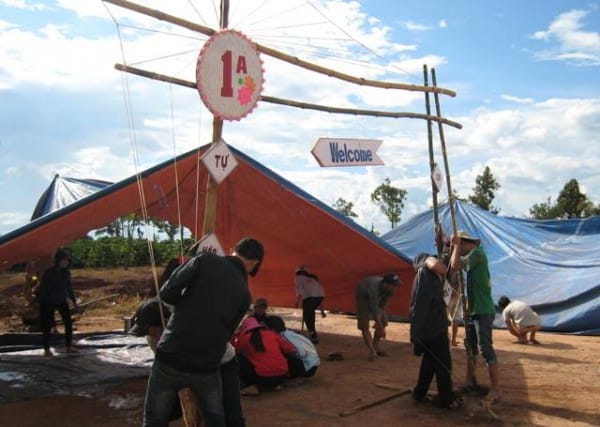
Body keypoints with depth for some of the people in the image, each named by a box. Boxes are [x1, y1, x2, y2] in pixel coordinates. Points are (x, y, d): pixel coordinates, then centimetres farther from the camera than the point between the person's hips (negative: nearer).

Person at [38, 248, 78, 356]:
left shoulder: (67, 272, -1)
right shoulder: (48, 272, -15)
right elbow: (42, 288, -12)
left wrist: (73, 299, 11)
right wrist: (41, 302, -15)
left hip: (62, 301, 4)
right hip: (49, 302, -4)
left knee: (68, 323, -3)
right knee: (47, 325, 2)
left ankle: (69, 347, 6)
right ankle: (46, 349, 13)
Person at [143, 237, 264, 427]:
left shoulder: (205, 260, -3)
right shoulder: (244, 293, 4)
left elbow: (167, 293, -9)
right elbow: (226, 333, 8)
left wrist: (189, 305, 11)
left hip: (170, 358, -1)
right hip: (206, 367, 2)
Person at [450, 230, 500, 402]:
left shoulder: (477, 253, -15)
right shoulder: (473, 254, 14)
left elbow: (455, 266, -25)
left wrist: (456, 245, -13)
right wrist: (454, 247, 7)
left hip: (483, 311, -10)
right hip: (473, 311, 10)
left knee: (486, 350, -9)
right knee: (470, 347, 18)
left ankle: (495, 390, -4)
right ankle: (470, 382, 29)